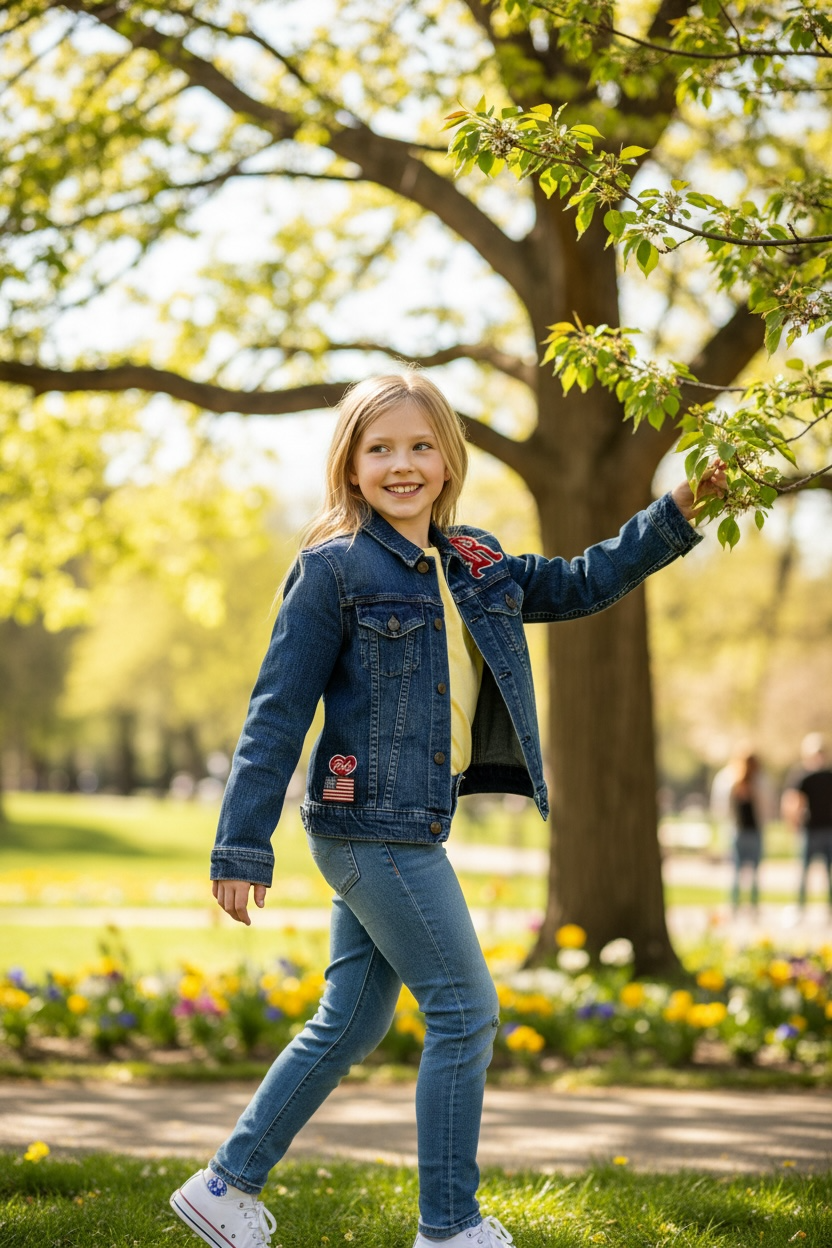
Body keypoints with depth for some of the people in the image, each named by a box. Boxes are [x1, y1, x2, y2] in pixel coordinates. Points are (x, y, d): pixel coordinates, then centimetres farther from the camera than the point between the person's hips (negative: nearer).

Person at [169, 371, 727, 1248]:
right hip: (373, 824, -8)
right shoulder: (334, 569, -10)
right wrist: (241, 847, -14)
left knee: (351, 1022, 14)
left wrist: (679, 513, 12)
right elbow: (277, 713, -11)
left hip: (411, 828, 8)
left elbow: (581, 585, 22)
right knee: (465, 1013, -4)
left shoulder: (474, 565, 11)